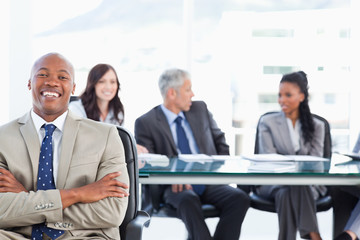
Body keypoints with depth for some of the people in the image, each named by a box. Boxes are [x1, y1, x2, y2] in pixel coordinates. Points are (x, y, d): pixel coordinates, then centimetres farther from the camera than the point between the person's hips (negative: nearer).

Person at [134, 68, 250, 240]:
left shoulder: (200, 109, 16)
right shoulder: (146, 123, 2)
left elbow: (220, 141, 23)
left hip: (209, 182, 4)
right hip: (176, 187, -4)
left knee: (240, 198, -26)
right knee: (188, 200, -39)